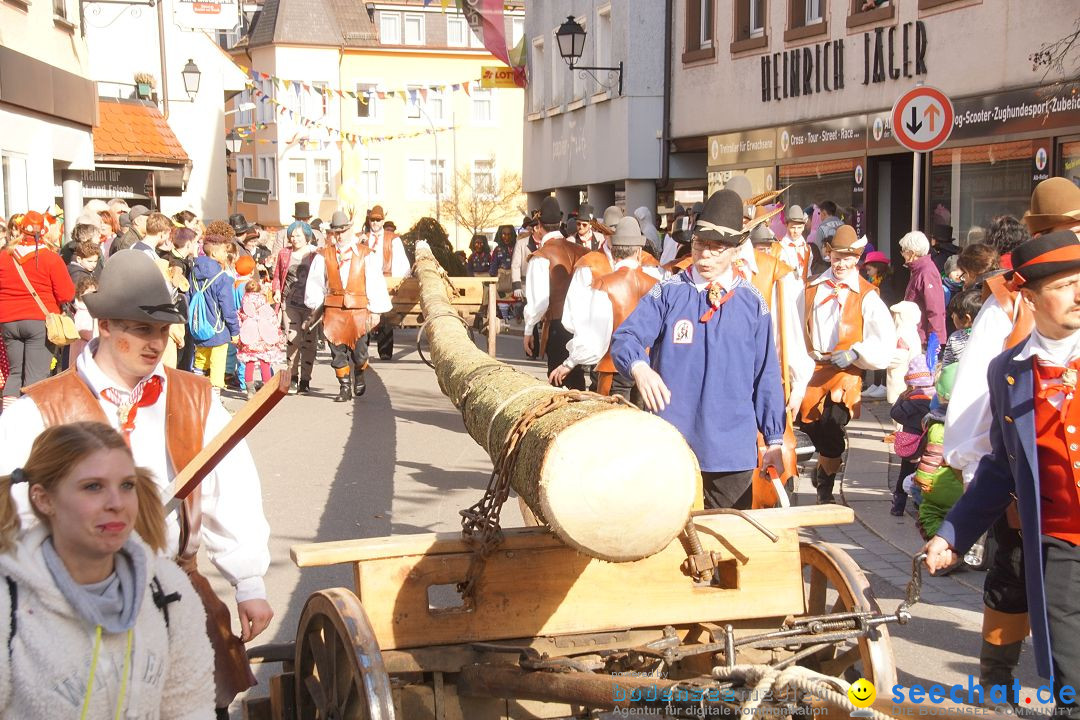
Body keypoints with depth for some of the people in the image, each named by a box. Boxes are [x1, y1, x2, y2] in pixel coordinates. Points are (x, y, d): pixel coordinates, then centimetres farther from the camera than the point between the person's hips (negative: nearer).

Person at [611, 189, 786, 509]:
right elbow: (625, 338, -10)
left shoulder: (752, 302, 6)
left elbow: (766, 375, 9)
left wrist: (774, 440, 8)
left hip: (733, 449, 1)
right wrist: (639, 367, -33)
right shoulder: (667, 293, 2)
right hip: (671, 446, -1)